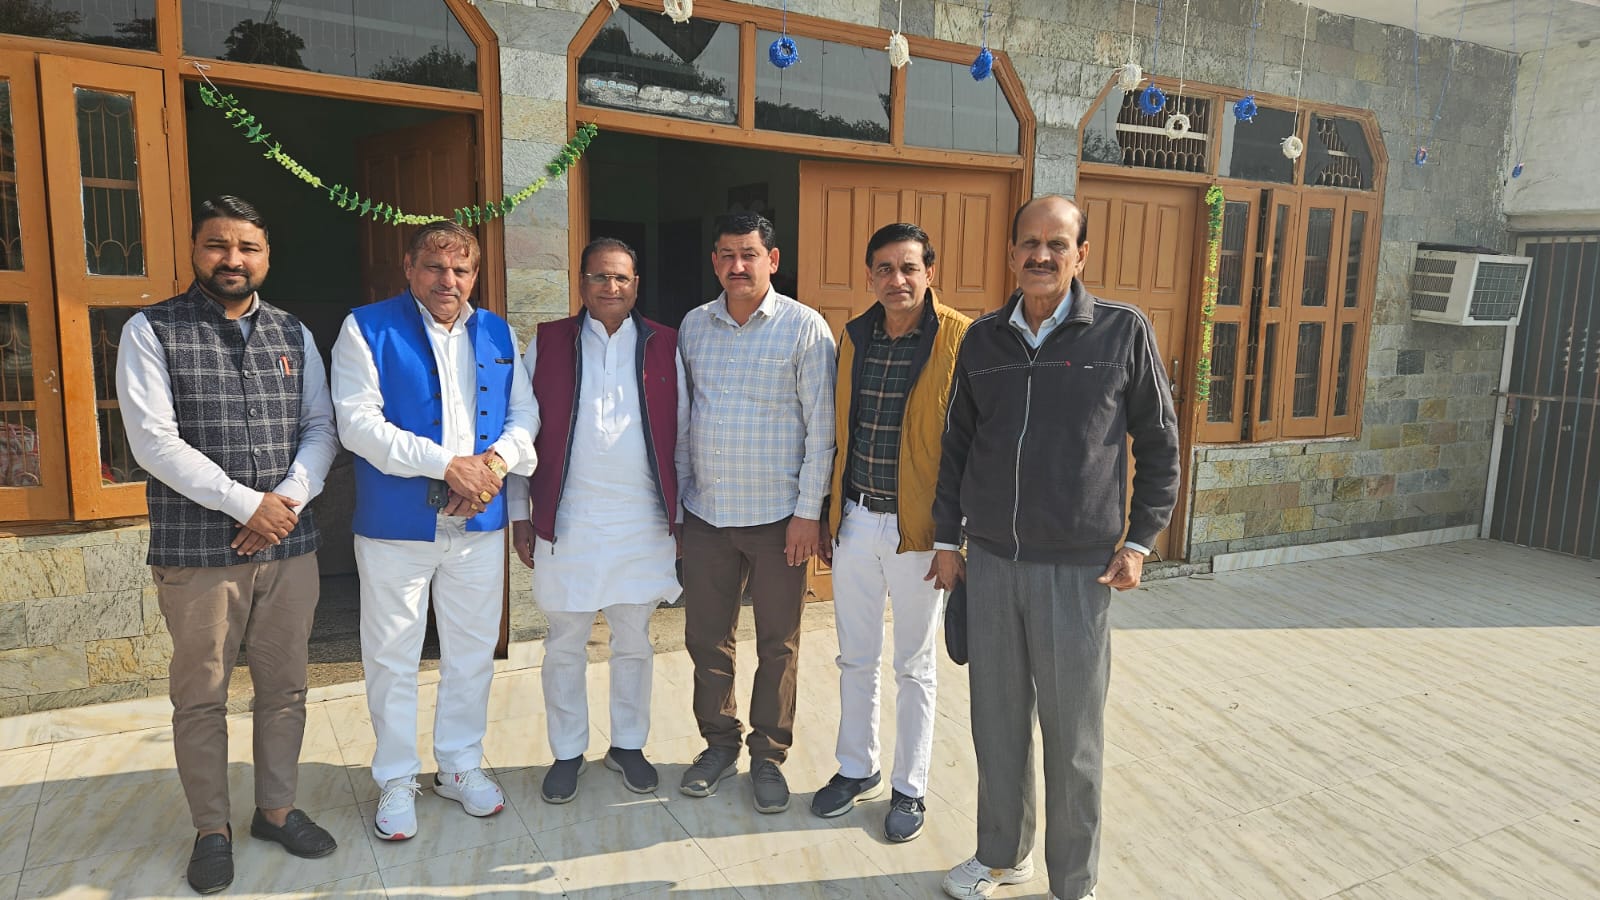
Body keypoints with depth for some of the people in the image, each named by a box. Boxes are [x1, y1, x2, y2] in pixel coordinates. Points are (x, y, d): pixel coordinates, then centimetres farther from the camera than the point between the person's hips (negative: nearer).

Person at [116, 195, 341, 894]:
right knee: (200, 699, 9)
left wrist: (289, 499, -10)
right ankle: (212, 830, 27)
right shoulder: (152, 332, -3)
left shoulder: (293, 335, 9)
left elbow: (322, 427, 6)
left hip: (290, 545, 4)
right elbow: (154, 441, -11)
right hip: (197, 550, -3)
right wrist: (246, 502, -15)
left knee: (284, 689, 13)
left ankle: (276, 809, 31)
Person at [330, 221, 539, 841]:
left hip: (479, 524, 4)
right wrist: (447, 463, -21)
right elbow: (357, 423, -14)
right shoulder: (367, 329, -5)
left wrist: (495, 461, -13)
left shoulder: (497, 334, 9)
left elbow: (525, 412, 8)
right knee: (392, 659, 8)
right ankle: (396, 780, 26)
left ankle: (461, 765, 32)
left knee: (472, 652, 14)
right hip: (396, 527, -3)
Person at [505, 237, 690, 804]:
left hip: (643, 521, 1)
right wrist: (519, 512, 1)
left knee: (634, 643, 13)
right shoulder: (547, 343, 2)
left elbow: (681, 437, 7)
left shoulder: (664, 346, 4)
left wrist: (682, 513, 5)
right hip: (566, 522, 0)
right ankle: (567, 752, 28)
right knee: (564, 645, 10)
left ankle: (628, 745, 31)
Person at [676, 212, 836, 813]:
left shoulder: (804, 327, -7)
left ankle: (768, 755, 26)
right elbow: (682, 413, 13)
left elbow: (821, 427, -8)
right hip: (706, 511, 4)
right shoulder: (693, 325, 6)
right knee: (706, 637, 13)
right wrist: (677, 494, 10)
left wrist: (808, 512, -11)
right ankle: (719, 742, 32)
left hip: (778, 515, -4)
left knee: (778, 644, 9)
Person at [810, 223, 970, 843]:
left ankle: (910, 788, 30)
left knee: (914, 667, 12)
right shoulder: (853, 337, 5)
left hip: (917, 529, -5)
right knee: (855, 658, 18)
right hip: (854, 519, 5)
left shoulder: (960, 340, -12)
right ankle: (857, 769, 37)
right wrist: (831, 510, 11)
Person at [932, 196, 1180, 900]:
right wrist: (947, 538, 11)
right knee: (996, 724, 14)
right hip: (989, 562, 3)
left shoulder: (1123, 331, -3)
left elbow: (1159, 445, 2)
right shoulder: (983, 338, 6)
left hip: (1077, 569, -3)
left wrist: (1138, 541, -3)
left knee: (1073, 738, 7)